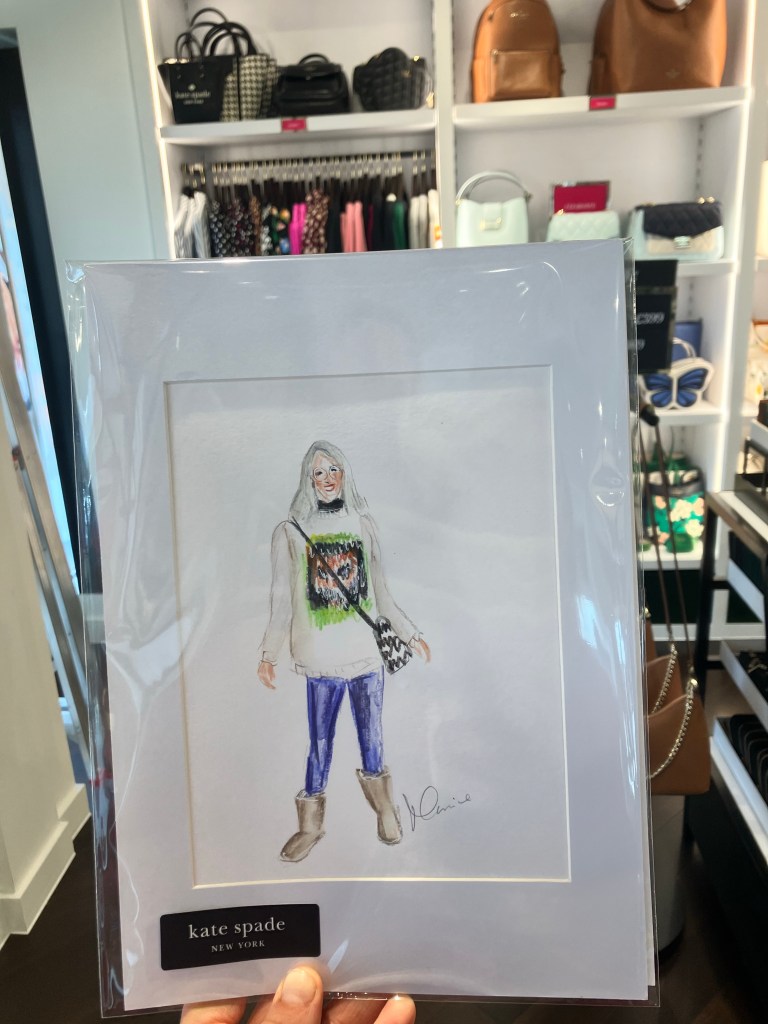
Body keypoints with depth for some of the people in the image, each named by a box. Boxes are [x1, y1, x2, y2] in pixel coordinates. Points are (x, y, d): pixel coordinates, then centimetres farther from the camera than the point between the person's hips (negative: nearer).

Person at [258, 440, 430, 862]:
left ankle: (385, 811, 33)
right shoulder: (290, 533, 1)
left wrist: (411, 634, 12)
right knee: (320, 744, 6)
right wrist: (268, 654, -7)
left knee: (371, 738, 10)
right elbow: (282, 602, 0)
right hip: (322, 657, -2)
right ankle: (310, 824, 26)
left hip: (367, 652, 2)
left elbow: (381, 594, 13)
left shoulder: (362, 525, 8)